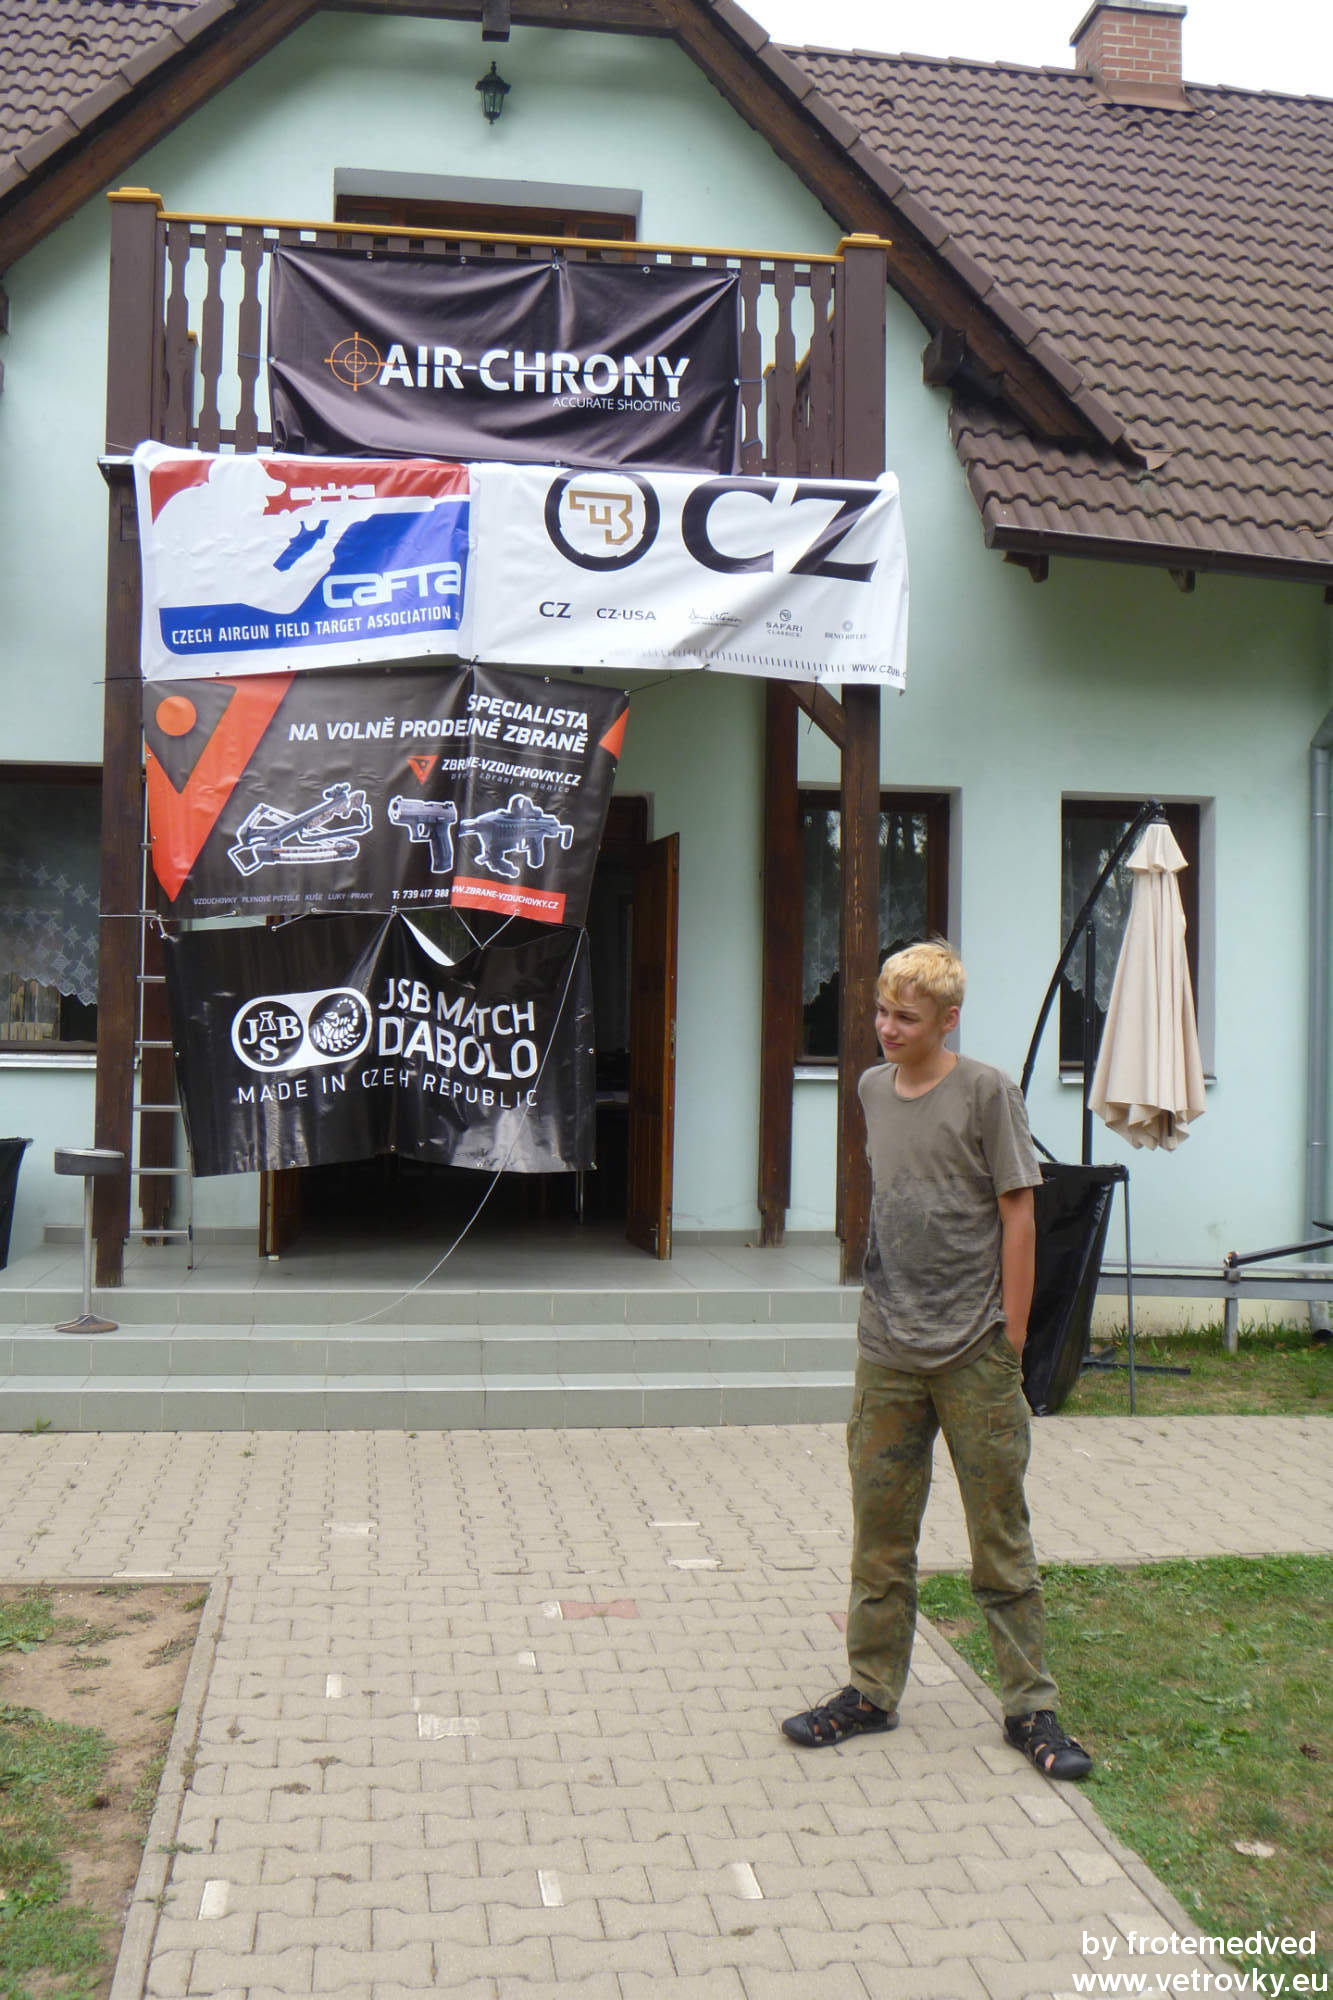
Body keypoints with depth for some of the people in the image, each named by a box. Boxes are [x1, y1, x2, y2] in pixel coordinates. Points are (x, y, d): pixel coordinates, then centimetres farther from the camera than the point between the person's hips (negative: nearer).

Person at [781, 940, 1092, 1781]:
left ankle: (1030, 1706, 18)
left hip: (974, 1353, -4)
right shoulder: (873, 1089, 9)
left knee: (1002, 1537, 5)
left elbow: (1017, 1215, -7)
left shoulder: (987, 1091, -7)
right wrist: (886, 1309, 14)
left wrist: (1010, 1340, -9)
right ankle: (872, 1691, 25)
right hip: (887, 1352, 5)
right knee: (880, 1533, 12)